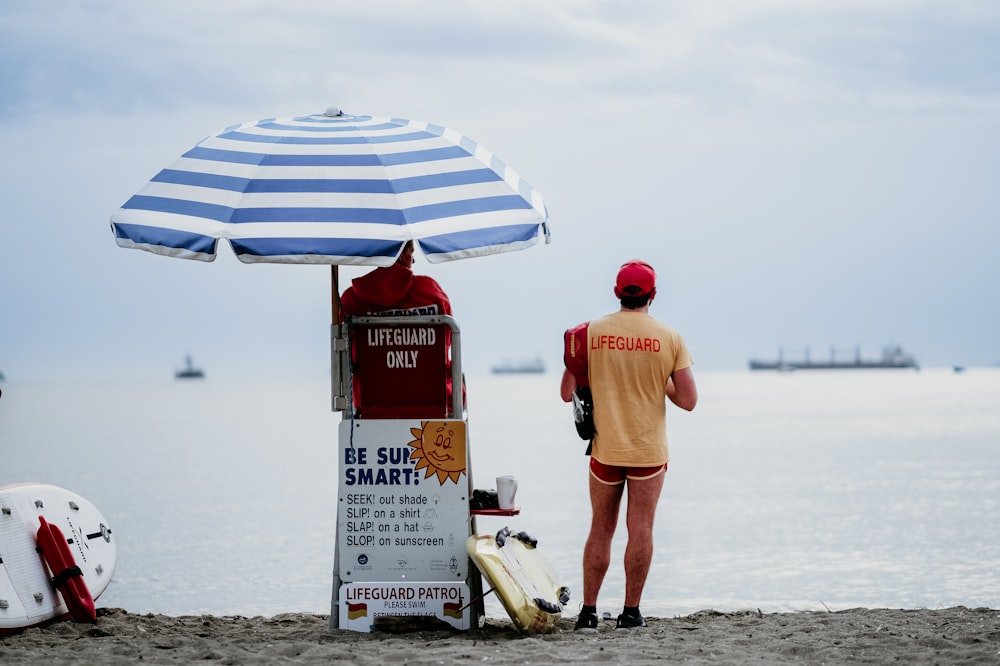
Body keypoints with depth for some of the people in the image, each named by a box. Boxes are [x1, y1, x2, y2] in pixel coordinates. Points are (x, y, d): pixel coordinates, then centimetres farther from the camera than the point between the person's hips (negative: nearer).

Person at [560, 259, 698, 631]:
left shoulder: (590, 333, -3)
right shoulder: (669, 338, -6)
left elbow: (567, 393, 0)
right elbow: (688, 400, -7)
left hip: (606, 448, 1)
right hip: (649, 449, -1)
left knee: (600, 529, 9)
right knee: (640, 529, 4)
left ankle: (588, 611, 8)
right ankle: (631, 612, 5)